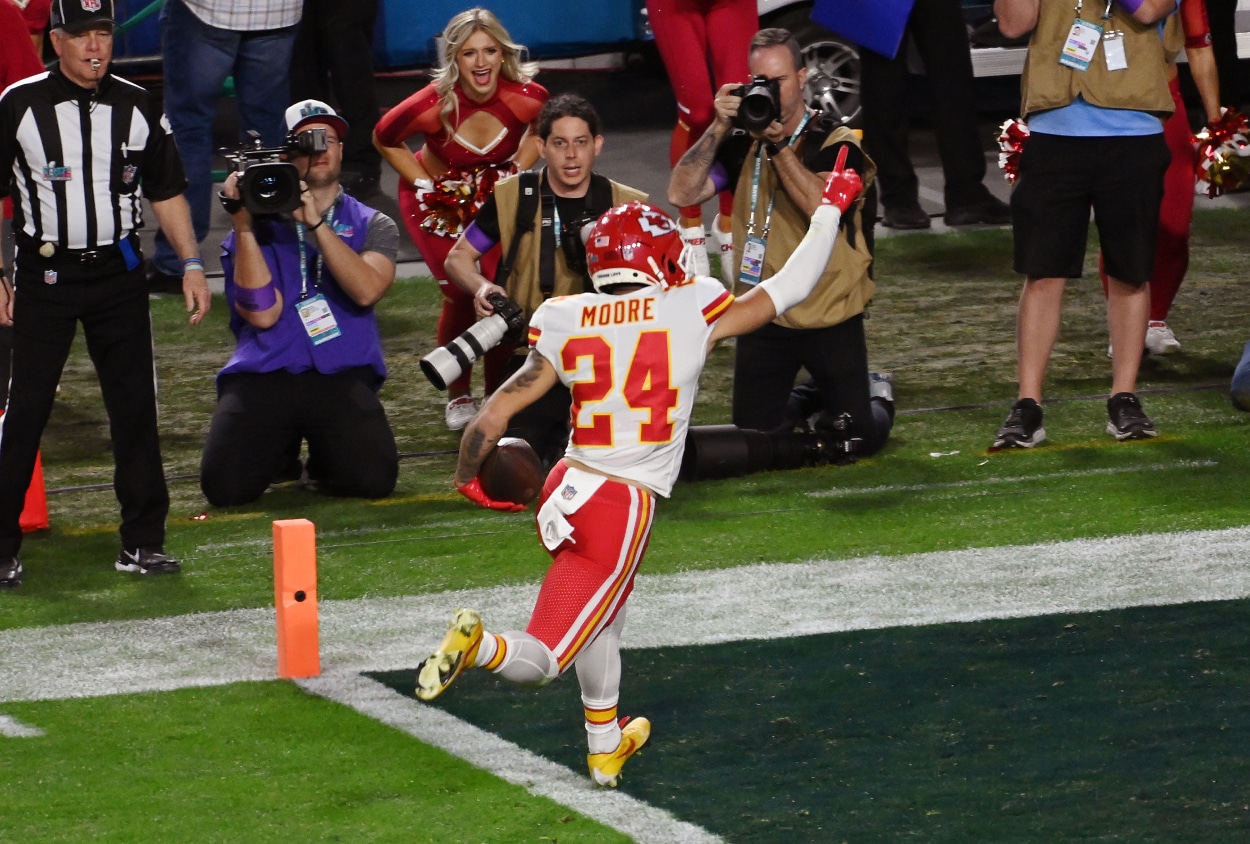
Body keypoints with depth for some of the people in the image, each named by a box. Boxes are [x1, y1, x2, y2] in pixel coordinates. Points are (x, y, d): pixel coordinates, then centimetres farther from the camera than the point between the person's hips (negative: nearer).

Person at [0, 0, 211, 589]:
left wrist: (191, 264, 5)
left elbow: (166, 191, 12)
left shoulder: (137, 108, 5)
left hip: (118, 274, 3)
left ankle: (142, 541, 12)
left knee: (135, 407, 4)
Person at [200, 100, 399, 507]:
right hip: (262, 377, 0)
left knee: (373, 479, -26)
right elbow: (263, 314, -5)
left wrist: (316, 222, -13)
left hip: (341, 378, 0)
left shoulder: (372, 226, 13)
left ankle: (324, 453, 13)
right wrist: (243, 226, -9)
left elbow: (367, 291, -9)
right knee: (225, 487, -21)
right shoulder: (260, 227, 11)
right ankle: (280, 447, 16)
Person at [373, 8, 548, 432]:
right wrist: (423, 183, -13)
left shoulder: (526, 97, -25)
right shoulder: (433, 104, -32)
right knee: (460, 294, -12)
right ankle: (458, 397, 10)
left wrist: (518, 170, -4)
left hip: (495, 195, 2)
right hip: (438, 201, -2)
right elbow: (385, 139, -9)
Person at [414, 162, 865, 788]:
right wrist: (830, 209, 17)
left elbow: (496, 412, -2)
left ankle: (605, 745, 46)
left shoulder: (567, 325, 0)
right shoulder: (691, 312, -8)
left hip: (565, 491, 5)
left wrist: (467, 480, 14)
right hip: (624, 508, -5)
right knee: (541, 659, -1)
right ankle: (478, 645, -32)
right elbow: (790, 289, 4)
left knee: (605, 614, 32)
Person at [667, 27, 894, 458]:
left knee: (857, 439, -2)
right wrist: (719, 128, -17)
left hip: (831, 319, -3)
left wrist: (778, 144, -29)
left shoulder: (837, 145, -8)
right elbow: (681, 193, -10)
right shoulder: (741, 144, 3)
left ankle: (876, 397, 32)